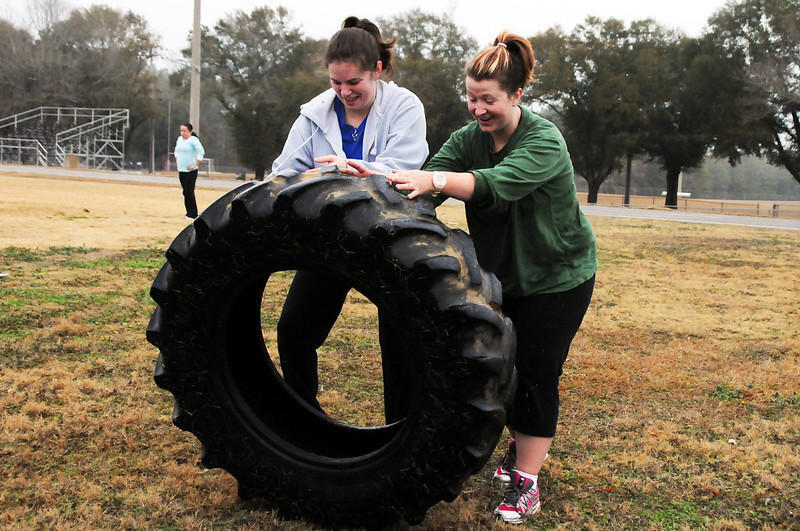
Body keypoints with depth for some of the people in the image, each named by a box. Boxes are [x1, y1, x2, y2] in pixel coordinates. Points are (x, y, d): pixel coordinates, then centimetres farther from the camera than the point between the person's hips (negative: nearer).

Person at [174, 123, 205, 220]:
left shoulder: (193, 140, -12)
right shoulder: (179, 139, 11)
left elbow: (201, 152, -18)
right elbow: (176, 151, 27)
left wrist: (195, 165, -18)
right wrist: (177, 162, 17)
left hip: (190, 171, -7)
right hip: (181, 170, 7)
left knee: (189, 192, -7)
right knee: (185, 192, 11)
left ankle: (193, 214, 1)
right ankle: (189, 213, 19)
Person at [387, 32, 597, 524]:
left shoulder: (545, 142, -24)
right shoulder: (470, 139, -5)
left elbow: (499, 184, -43)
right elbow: (429, 179, -20)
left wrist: (437, 180, -58)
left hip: (558, 276, -6)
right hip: (503, 271, 6)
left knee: (537, 373, -4)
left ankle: (527, 480, 4)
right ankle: (521, 444, 34)